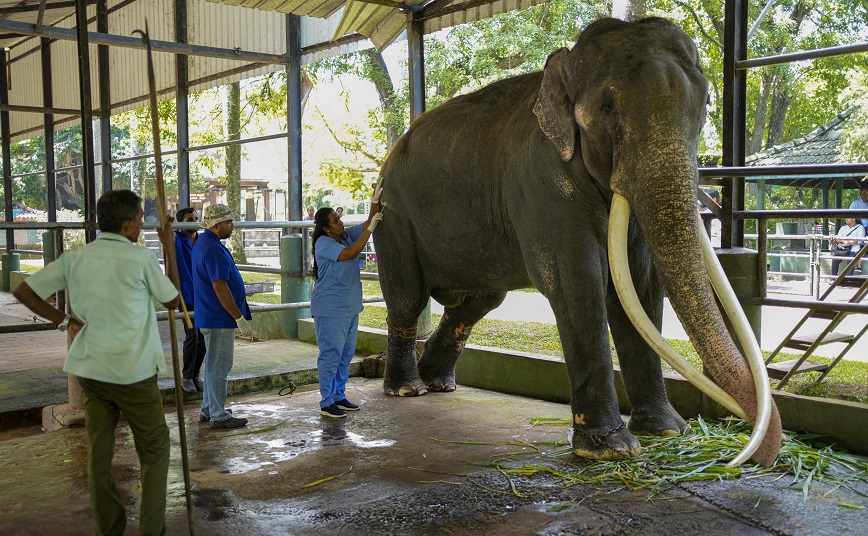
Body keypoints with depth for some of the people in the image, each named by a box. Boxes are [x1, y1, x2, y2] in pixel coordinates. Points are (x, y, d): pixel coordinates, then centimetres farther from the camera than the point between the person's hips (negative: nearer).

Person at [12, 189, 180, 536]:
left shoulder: (74, 258, 3)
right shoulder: (141, 258, -11)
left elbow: (23, 292, 4)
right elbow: (173, 300, 3)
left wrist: (64, 321, 8)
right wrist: (170, 250, 9)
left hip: (89, 369, 5)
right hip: (134, 371, -5)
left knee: (98, 455, 13)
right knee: (154, 452, 9)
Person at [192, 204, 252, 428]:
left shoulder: (203, 243, 13)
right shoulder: (213, 249, -20)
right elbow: (220, 287, -25)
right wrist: (240, 318, -22)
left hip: (210, 315, 11)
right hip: (219, 317, -11)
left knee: (214, 365, 19)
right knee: (219, 366, -2)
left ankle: (208, 410, 29)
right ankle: (219, 416, 5)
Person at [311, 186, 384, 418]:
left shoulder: (347, 235, 8)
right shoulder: (323, 243, -15)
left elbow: (368, 223, 10)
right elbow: (349, 254, -24)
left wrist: (375, 201, -4)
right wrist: (370, 229, -21)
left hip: (349, 306, 9)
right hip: (330, 309, -8)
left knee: (346, 353, 14)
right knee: (331, 354, -5)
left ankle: (339, 396, 25)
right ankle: (327, 403, 3)